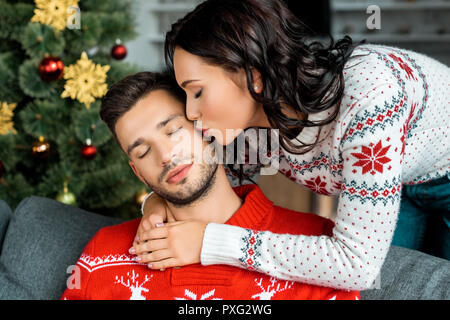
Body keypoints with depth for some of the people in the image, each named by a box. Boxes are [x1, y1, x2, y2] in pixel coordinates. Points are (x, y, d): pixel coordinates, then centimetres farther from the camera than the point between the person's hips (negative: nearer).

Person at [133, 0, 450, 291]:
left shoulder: (366, 93, -43)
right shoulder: (249, 115, -23)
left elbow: (357, 264, -44)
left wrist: (210, 243, -42)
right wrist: (160, 201, -25)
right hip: (390, 184, 4)